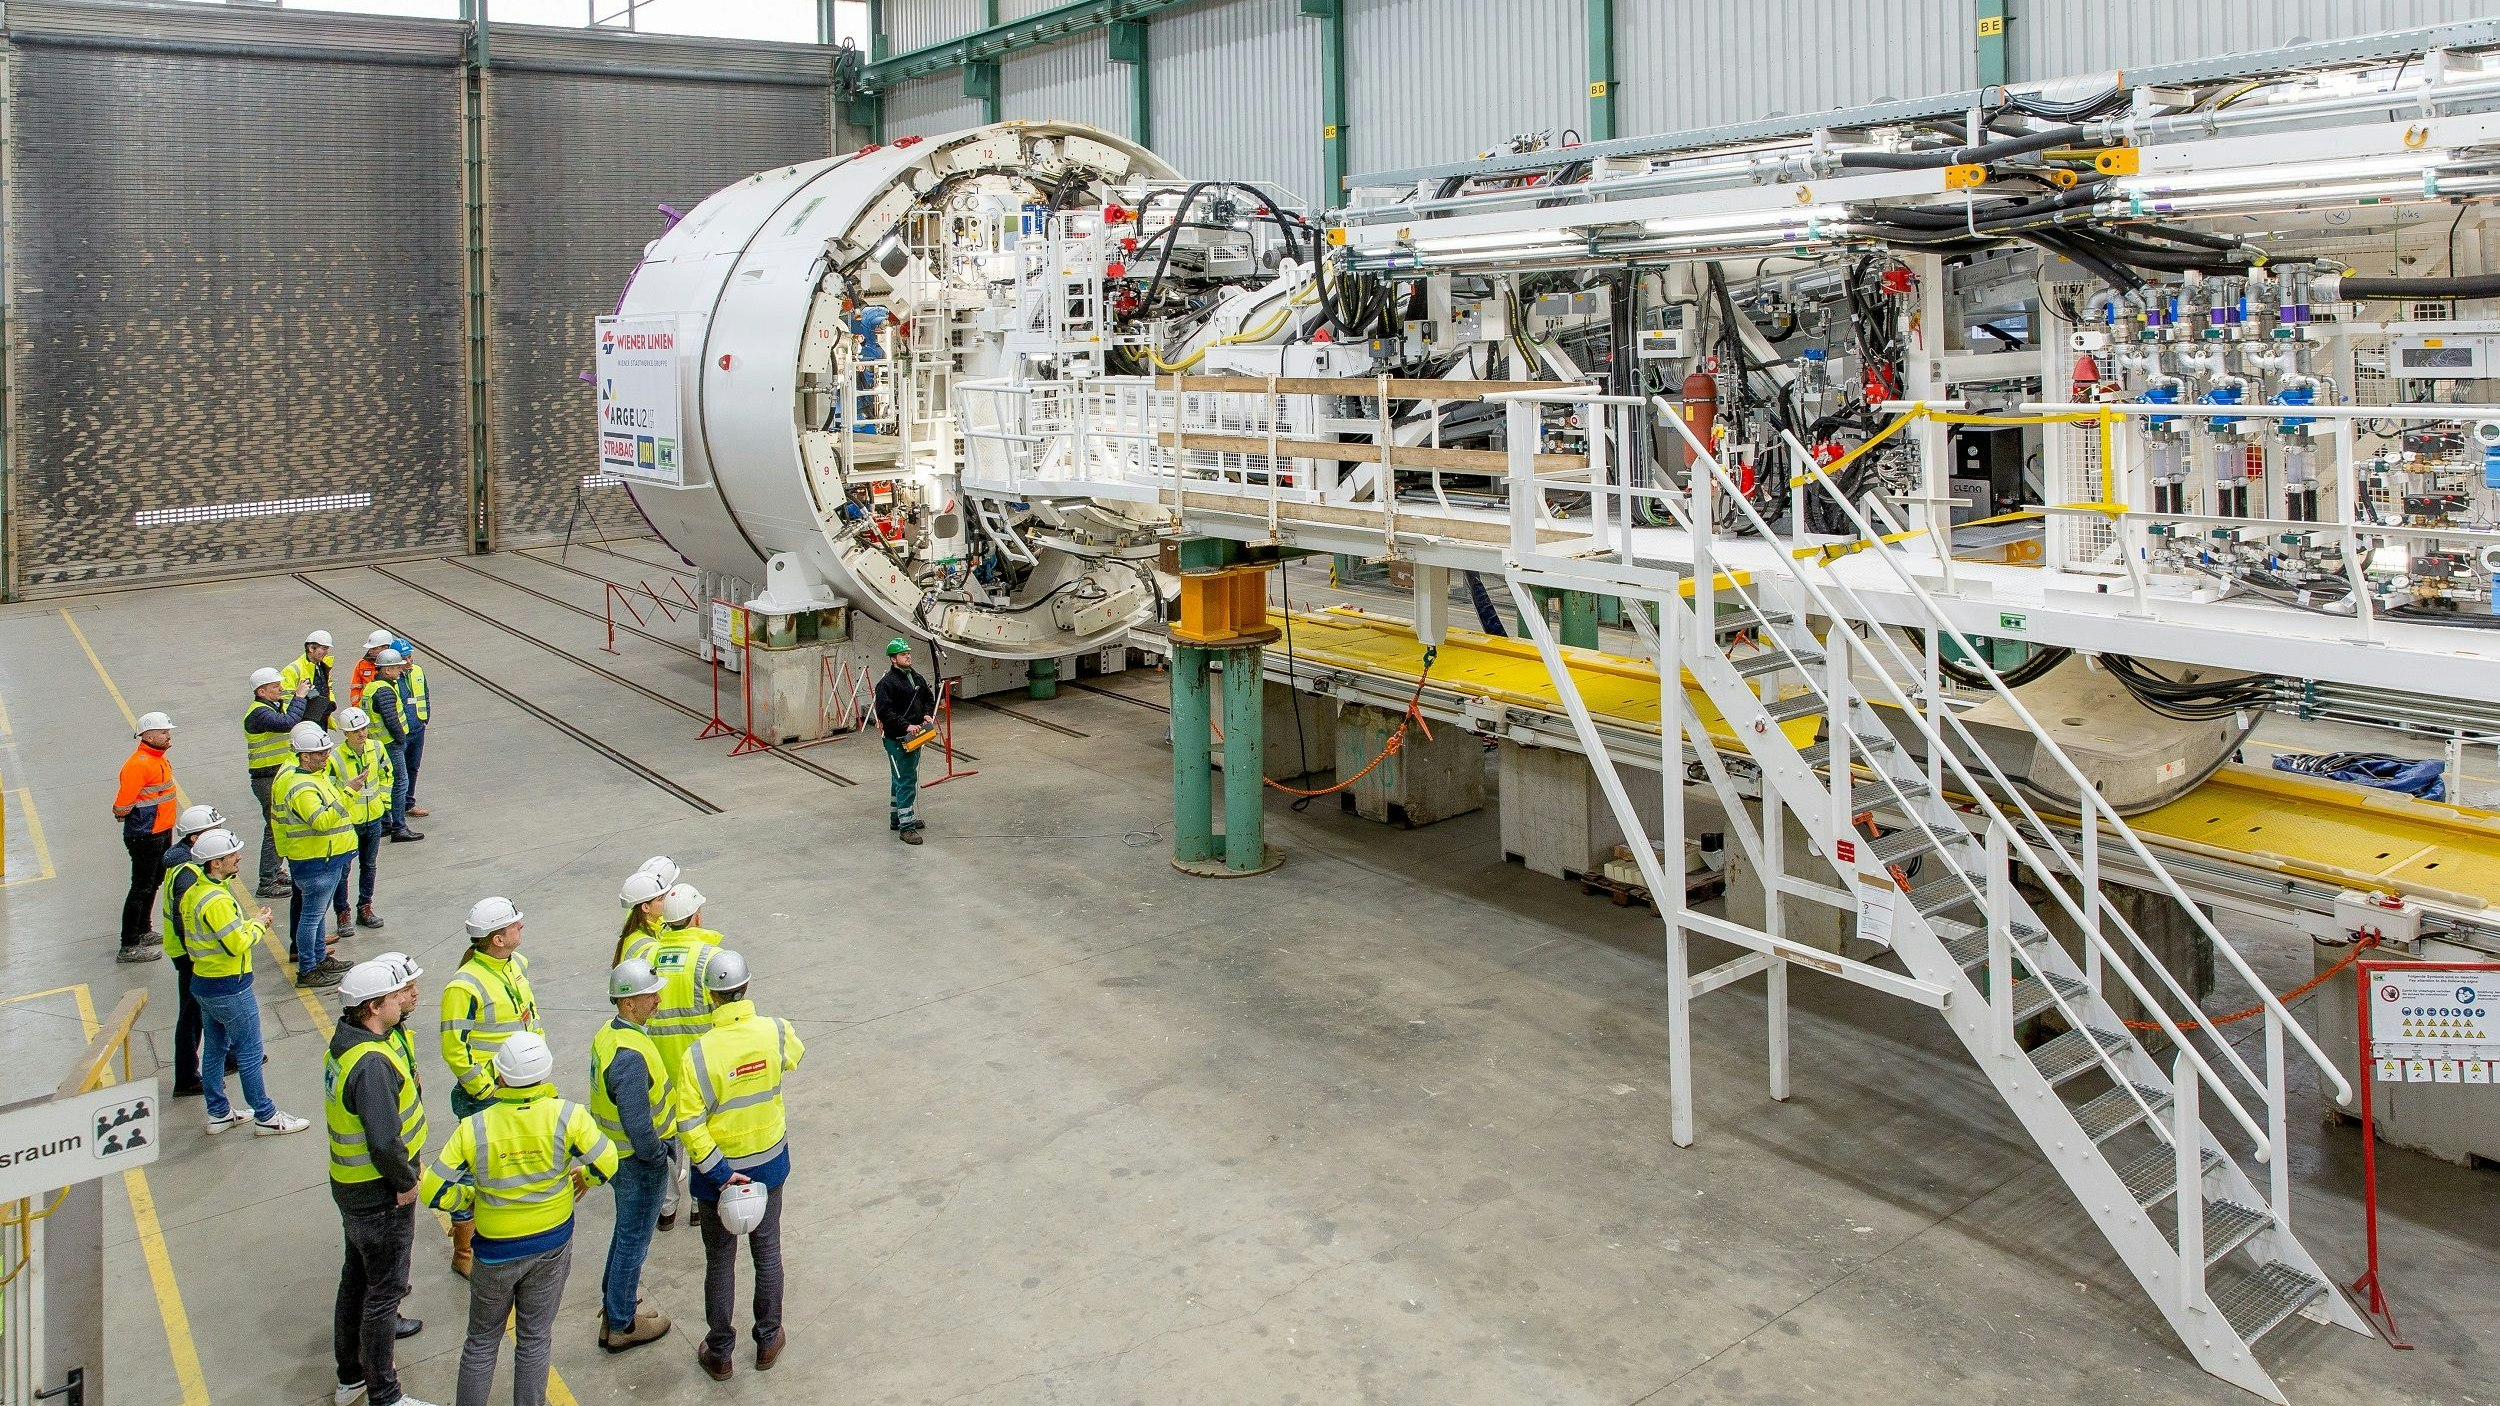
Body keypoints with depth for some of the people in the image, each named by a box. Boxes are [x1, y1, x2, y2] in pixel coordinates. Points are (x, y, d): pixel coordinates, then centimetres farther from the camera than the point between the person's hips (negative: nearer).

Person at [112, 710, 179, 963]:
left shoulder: (158, 757, 8)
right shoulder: (139, 764, -24)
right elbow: (123, 804, -24)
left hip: (161, 832, 10)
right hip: (145, 836, -10)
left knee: (154, 883, 22)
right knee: (141, 888, -3)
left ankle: (144, 932, 37)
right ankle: (129, 946, 3)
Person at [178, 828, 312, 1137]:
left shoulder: (193, 893, 5)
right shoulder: (217, 900, -26)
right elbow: (238, 944, -25)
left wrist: (250, 924, 3)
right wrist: (258, 925, -9)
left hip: (202, 983, 10)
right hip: (229, 988, -10)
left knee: (214, 1050, 19)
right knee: (249, 1054, 2)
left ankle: (218, 1113, 30)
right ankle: (266, 1117, 11)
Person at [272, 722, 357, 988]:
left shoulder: (316, 773, 8)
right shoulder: (301, 787, -25)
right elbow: (322, 821, -38)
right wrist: (348, 795, -44)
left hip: (328, 857, 11)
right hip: (315, 861, -11)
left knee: (318, 910, 22)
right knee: (313, 914, 0)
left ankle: (320, 958, 36)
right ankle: (307, 971, 9)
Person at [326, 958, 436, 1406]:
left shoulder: (345, 1042, 1)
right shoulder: (372, 1063, -30)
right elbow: (385, 1143, -34)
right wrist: (406, 1182, -18)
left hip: (351, 1186, 10)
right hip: (380, 1197, -10)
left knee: (356, 1279, 23)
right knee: (384, 1292, 5)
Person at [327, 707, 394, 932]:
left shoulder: (376, 748, -4)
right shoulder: (335, 758, -20)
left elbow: (385, 774, 12)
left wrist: (385, 804, 10)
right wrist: (350, 789, -32)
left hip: (373, 820, 5)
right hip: (346, 822, -5)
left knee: (369, 866, 17)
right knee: (342, 870, 4)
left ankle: (365, 908, 31)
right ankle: (342, 914, 17)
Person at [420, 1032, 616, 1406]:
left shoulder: (473, 1128, -19)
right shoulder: (567, 1115, -20)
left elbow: (434, 1192, -14)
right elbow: (606, 1163, -13)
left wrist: (471, 1199, 5)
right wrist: (583, 1178, 8)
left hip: (497, 1250, -1)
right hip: (553, 1244, 1)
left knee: (482, 1340, 19)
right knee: (534, 1339, 15)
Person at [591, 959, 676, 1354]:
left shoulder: (608, 1033, -1)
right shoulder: (630, 1055, -32)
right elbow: (638, 1124, -30)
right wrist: (656, 1155, -13)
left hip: (614, 1152, 10)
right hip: (638, 1161, -9)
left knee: (627, 1229, 28)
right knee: (634, 1238, 7)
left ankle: (614, 1295, 46)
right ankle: (620, 1324, 21)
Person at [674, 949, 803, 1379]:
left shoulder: (698, 1054, -23)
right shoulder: (776, 1033, -16)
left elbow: (690, 1125, -23)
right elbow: (796, 1054, 9)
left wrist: (719, 1172, -16)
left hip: (718, 1169, -2)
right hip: (769, 1162, 2)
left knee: (720, 1262, 15)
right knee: (767, 1251, 21)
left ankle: (719, 1353, 31)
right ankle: (768, 1340, 36)